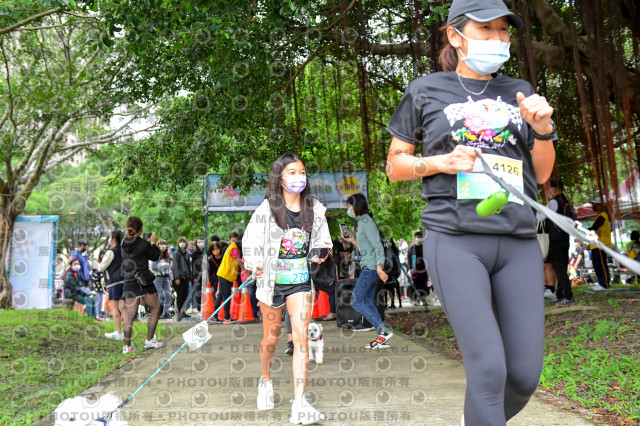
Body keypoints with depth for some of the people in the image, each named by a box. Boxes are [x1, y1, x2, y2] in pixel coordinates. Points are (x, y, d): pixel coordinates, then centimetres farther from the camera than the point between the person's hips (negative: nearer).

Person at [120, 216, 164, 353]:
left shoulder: (124, 244, 5)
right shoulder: (142, 243, -11)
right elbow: (155, 256, 1)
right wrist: (153, 243, 12)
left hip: (129, 283, 5)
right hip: (144, 282, -5)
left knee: (130, 313, 9)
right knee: (155, 309, 11)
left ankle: (127, 345, 9)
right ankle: (149, 340, 10)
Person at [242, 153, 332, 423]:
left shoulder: (315, 209, 3)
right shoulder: (267, 209, -5)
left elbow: (323, 239, 14)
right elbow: (251, 241, -6)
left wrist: (321, 252, -8)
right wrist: (255, 263, -25)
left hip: (300, 281, 1)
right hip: (272, 280, -1)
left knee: (301, 337, -11)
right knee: (271, 338, 13)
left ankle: (299, 405, -10)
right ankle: (266, 381, 43)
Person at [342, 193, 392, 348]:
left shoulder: (366, 222, -11)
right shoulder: (362, 222, 19)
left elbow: (378, 247, -18)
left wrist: (379, 268, -24)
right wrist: (352, 240, 15)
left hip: (371, 267, -10)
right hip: (369, 267, 10)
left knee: (356, 301, -8)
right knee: (368, 302, 9)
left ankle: (384, 330, -9)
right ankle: (382, 337, 9)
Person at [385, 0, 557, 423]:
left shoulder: (519, 93, 17)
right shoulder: (425, 91, 8)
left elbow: (542, 174, 18)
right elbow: (394, 165, 12)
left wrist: (543, 129, 0)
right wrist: (439, 162, -7)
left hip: (518, 241, 4)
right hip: (455, 239, -3)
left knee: (525, 374, 2)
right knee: (488, 368, -14)